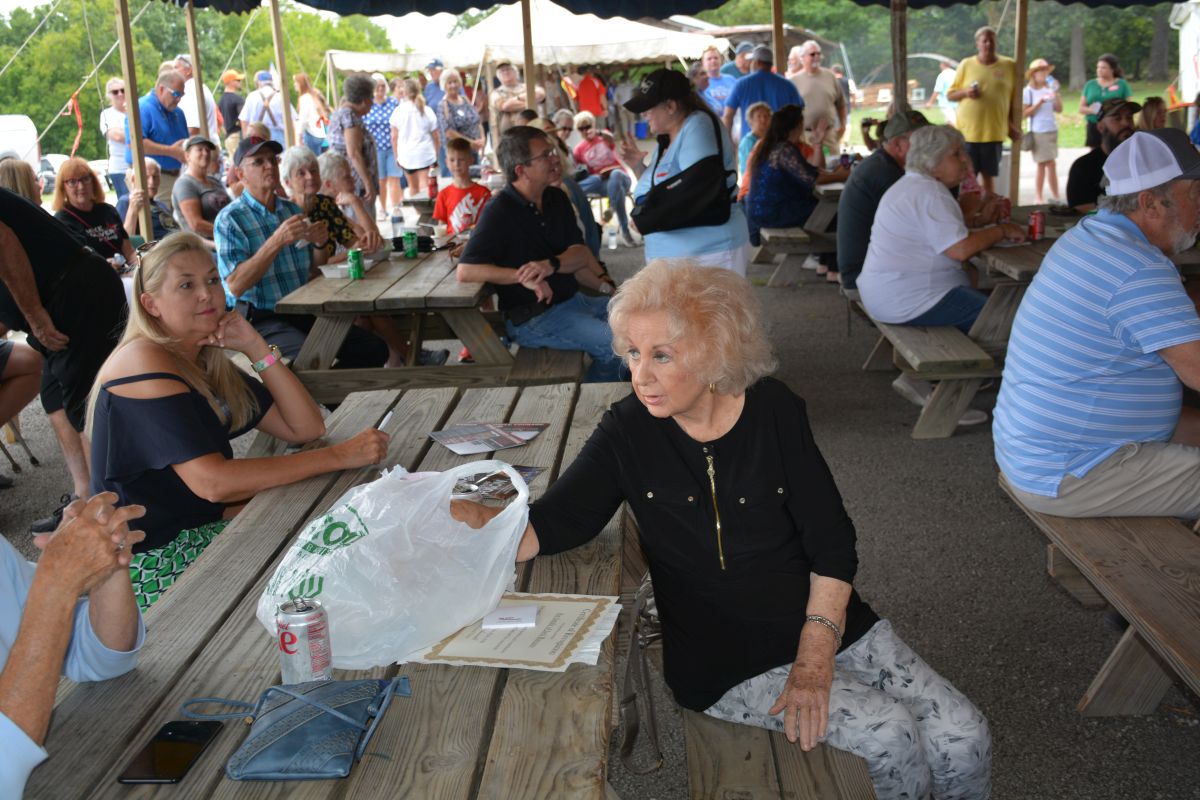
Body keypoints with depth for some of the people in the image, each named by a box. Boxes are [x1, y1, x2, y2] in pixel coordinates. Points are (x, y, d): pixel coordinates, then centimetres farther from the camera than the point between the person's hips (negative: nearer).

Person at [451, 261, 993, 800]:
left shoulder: (774, 411, -5)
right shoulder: (627, 434, -7)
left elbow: (832, 544, -5)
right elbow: (546, 528, -15)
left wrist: (816, 656, -15)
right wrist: (465, 517, -35)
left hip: (826, 620, 3)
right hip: (724, 663, -3)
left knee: (965, 739, -8)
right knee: (893, 737, -19)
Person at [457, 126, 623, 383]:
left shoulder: (556, 199, 9)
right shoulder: (500, 211, -13)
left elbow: (581, 254, 4)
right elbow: (465, 271, -21)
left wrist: (551, 264, -18)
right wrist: (522, 276, -28)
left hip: (572, 300, 8)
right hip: (532, 318, -8)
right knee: (617, 343, -24)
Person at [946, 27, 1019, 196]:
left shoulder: (1009, 65, 3)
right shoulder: (966, 64, 1)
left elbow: (1014, 99, 9)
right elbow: (950, 94, 6)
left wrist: (1012, 126, 6)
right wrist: (965, 92, -14)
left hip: (994, 133, 1)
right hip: (967, 132, -1)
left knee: (988, 175, 8)